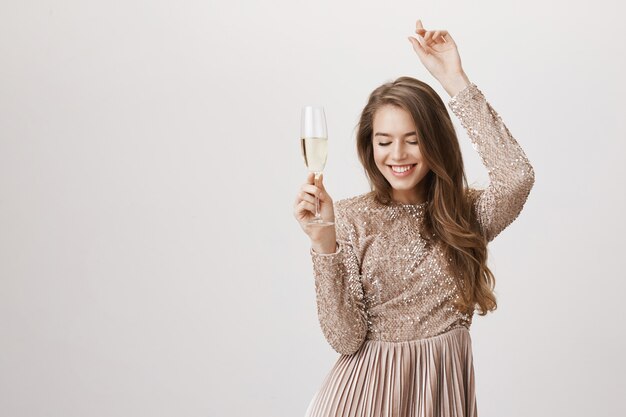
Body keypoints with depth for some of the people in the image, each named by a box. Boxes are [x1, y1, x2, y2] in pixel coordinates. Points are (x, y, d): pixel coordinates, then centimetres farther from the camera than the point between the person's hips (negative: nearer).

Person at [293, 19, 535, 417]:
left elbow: (517, 176, -24)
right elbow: (346, 338, -14)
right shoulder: (349, 217, -8)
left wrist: (454, 80, -20)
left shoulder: (467, 213, -2)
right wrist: (323, 241, -26)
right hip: (369, 384, -2)